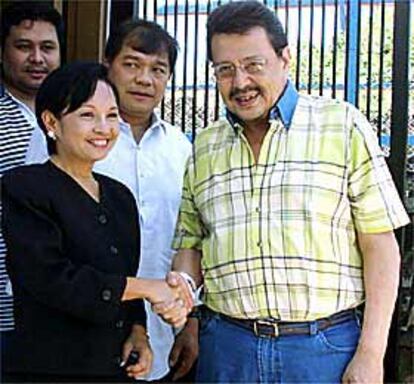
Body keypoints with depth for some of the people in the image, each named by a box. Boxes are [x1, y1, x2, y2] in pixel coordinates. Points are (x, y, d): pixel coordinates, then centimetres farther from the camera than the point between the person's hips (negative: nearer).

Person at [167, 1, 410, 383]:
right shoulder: (204, 147, 10)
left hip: (326, 349, -3)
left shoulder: (344, 126, 0)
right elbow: (190, 246, 14)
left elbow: (380, 244, -3)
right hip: (226, 347, 3)